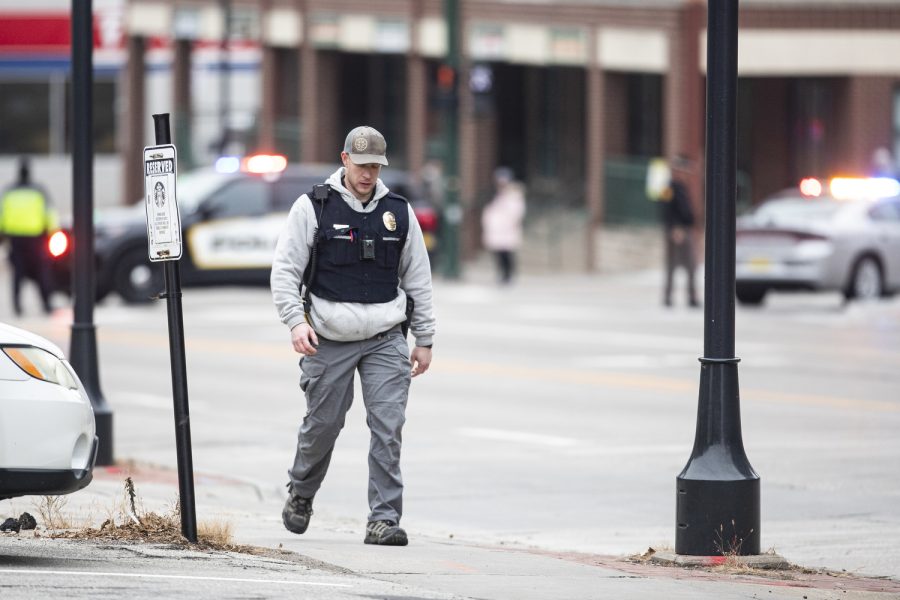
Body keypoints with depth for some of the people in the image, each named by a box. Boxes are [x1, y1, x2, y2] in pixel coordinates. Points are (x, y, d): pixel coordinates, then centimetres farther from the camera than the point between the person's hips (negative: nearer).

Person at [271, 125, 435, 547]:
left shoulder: (398, 211, 8)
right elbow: (284, 270, -2)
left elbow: (418, 278, 14)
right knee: (322, 424, 7)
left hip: (385, 338, 2)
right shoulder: (312, 208, -1)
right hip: (329, 339, -2)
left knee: (388, 427, -8)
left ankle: (384, 519, -7)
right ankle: (300, 494, 34)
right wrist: (295, 321, -15)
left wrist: (424, 339, 12)